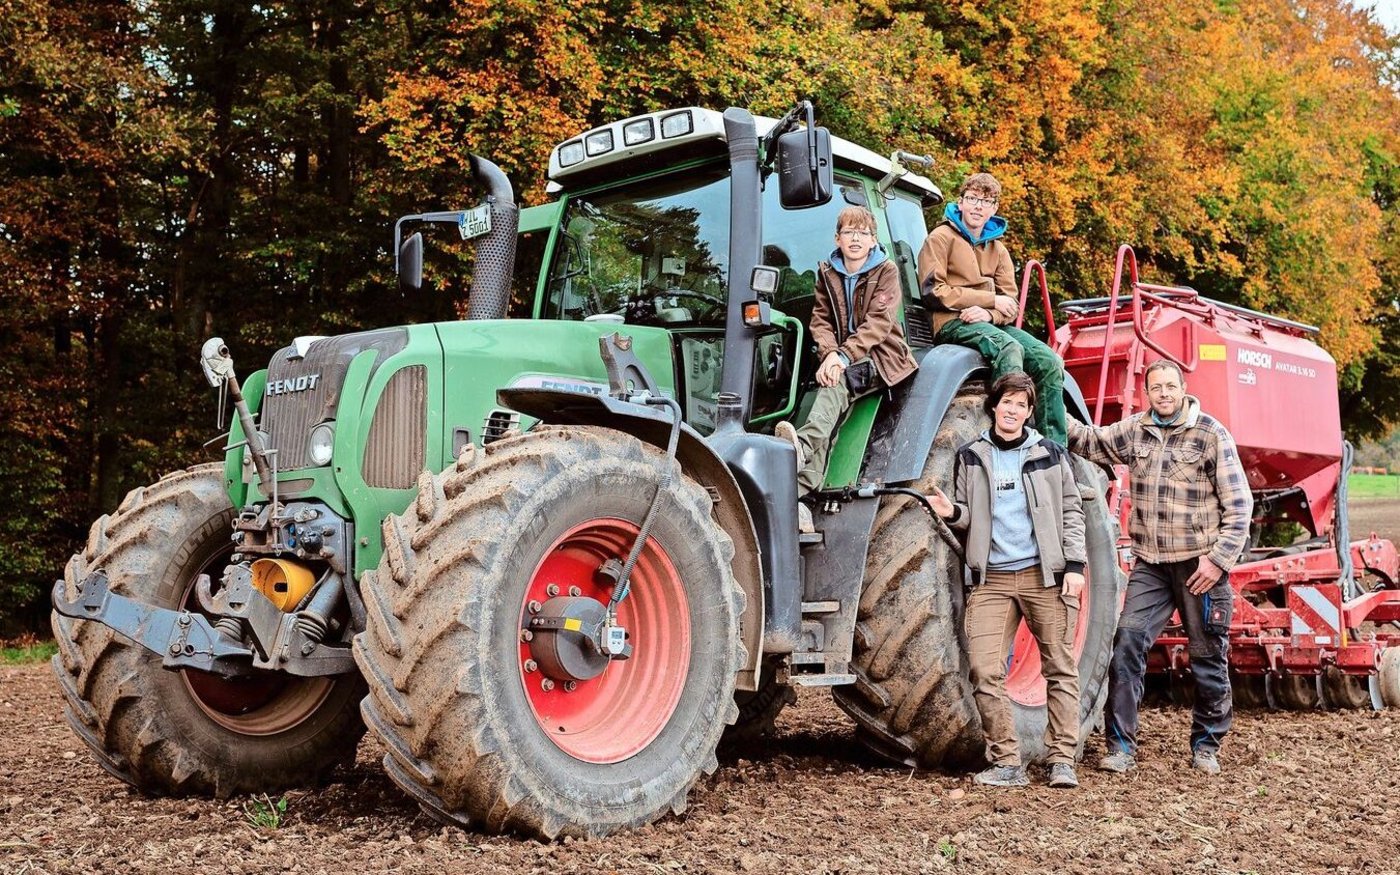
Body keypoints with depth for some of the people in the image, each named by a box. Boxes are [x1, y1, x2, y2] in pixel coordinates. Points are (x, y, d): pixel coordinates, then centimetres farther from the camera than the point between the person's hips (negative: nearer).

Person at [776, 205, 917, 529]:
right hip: (841, 358, 3)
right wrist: (829, 352, -16)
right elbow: (821, 319, 5)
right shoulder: (827, 273, 12)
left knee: (835, 383, -32)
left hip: (878, 356, -2)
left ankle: (803, 445, -55)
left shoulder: (886, 271, -1)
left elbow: (879, 322, -12)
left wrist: (844, 355, -23)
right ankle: (802, 490, -42)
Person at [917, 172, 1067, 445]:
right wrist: (991, 300, -7)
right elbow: (933, 292, -9)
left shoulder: (997, 248, 20)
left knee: (1049, 362, -16)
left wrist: (988, 313, -16)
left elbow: (1010, 304, 11)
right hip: (951, 323, -6)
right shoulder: (941, 237, 3)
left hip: (990, 323, 6)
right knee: (1010, 348, -35)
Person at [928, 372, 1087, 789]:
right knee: (985, 670, -8)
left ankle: (1062, 760, 9)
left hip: (1046, 574, -1)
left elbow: (1072, 513, 6)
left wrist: (1074, 566, -4)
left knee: (1059, 668, 2)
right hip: (992, 578, 1)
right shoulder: (970, 457, 9)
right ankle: (1006, 762, 1)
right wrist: (952, 513, -9)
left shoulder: (1050, 454, 7)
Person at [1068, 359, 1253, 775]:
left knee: (1208, 658, 7)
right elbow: (1094, 443, 21)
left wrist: (1219, 559, -12)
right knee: (1127, 643, -8)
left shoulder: (1211, 434, -7)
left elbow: (1239, 504, -6)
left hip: (1200, 565, -3)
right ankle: (1121, 746, -2)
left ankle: (1206, 745, 25)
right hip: (1150, 565, 3)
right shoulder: (1135, 430, 6)